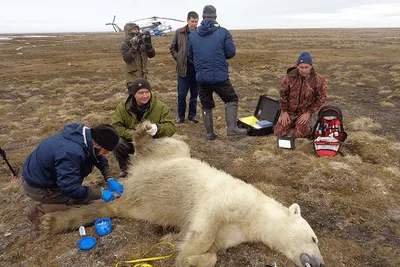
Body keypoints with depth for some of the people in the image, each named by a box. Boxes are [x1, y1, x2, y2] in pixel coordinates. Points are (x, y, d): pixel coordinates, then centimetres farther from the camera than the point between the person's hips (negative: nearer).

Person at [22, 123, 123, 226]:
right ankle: (39, 211, -6)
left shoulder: (87, 135, -10)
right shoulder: (71, 152, -36)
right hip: (37, 187, -8)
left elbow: (100, 159, 6)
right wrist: (100, 193, -27)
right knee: (86, 198, -12)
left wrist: (110, 179, -6)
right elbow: (69, 188, -34)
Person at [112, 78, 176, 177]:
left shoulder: (161, 107, -9)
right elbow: (115, 127, -13)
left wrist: (157, 128, -37)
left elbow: (171, 128, -13)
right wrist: (133, 135, -30)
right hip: (131, 143, 0)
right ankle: (125, 169, 2)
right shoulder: (123, 107, -7)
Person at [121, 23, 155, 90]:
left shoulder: (142, 42, 5)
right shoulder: (125, 44, -7)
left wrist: (148, 44, -16)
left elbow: (152, 55, 1)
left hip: (143, 75, 6)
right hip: (133, 75, -5)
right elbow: (127, 59, -21)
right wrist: (134, 46, -27)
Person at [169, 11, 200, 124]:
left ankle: (192, 114, 26)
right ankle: (180, 115, 19)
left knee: (195, 94, 11)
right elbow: (172, 48, 11)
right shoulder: (179, 32, 0)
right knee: (182, 94, 4)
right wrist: (178, 58, 0)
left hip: (197, 68, 1)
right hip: (184, 68, 0)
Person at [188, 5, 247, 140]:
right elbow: (231, 53, -4)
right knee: (231, 99, 12)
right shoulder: (223, 32, -4)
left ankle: (209, 133, 18)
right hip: (220, 76, -3)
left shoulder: (193, 35, 6)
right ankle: (232, 127, 1)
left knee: (206, 105, 15)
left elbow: (190, 56, 13)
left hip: (201, 77, 3)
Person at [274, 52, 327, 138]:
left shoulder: (318, 79, -14)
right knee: (279, 133, -7)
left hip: (305, 113, -1)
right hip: (289, 111, 2)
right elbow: (283, 94, -1)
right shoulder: (289, 77, -12)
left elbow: (321, 98, -7)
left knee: (300, 135, -17)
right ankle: (293, 124, 23)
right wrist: (284, 111, -4)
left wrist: (308, 113, -12)